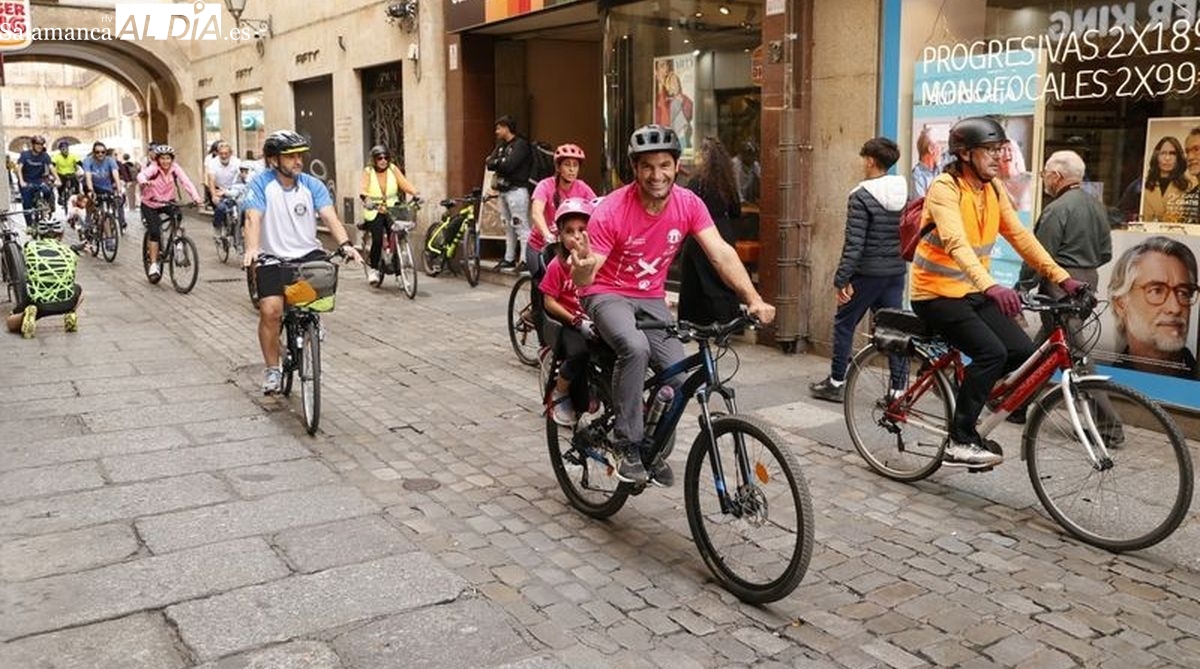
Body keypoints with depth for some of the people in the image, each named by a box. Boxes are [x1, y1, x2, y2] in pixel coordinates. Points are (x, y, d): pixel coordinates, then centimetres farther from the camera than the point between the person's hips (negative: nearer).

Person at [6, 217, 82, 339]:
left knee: (10, 323, 28)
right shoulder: (69, 251, 13)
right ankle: (71, 315, 10)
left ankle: (28, 315, -6)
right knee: (78, 289, 38)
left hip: (37, 302, -1)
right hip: (65, 302, 1)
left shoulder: (30, 246, 11)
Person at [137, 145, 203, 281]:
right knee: (155, 232, -14)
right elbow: (141, 175, -40)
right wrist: (144, 182, -65)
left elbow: (186, 182, -25)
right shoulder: (153, 168, -20)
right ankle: (153, 264, -4)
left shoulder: (175, 168, -13)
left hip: (167, 202, 2)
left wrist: (196, 197, -42)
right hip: (150, 205, -2)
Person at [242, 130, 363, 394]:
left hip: (308, 255, 2)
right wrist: (251, 249, -35)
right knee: (270, 310, -18)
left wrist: (345, 243, -29)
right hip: (273, 259, -2)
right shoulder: (261, 183, -5)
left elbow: (330, 216, -10)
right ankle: (272, 369, 2)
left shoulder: (312, 184, 2)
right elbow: (253, 218, -16)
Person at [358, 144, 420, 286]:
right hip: (374, 211, -2)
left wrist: (415, 193, -23)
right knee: (377, 239, -20)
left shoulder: (393, 169, 5)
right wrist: (365, 197, -36)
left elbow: (404, 184, -5)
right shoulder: (368, 171, -1)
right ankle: (372, 268, 2)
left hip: (392, 209, 2)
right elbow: (363, 189, -14)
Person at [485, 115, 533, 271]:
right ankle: (509, 258, 19)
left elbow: (509, 165, -20)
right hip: (503, 190, 9)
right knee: (508, 227, 13)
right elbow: (489, 163, 8)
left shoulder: (521, 144, -8)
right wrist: (501, 163, -9)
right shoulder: (501, 145, 18)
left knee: (521, 226, -10)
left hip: (517, 190, -9)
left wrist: (496, 162, -4)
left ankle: (525, 259, -11)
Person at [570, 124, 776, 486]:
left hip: (652, 299, 4)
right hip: (608, 295, -4)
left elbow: (721, 253, -18)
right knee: (635, 347, -35)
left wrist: (754, 299, -32)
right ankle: (628, 447, -19)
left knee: (679, 375, -13)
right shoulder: (611, 211, -23)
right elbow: (584, 279, -23)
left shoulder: (688, 204, -11)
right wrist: (582, 268, -48)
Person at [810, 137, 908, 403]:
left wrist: (842, 279, -14)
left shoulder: (862, 196, -14)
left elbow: (854, 244, -18)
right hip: (896, 271, 6)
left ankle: (836, 383, 15)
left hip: (868, 273, -6)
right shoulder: (905, 193, 6)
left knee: (844, 324, 9)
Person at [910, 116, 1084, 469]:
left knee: (1024, 353, -7)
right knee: (992, 353, -22)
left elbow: (1020, 236, 2)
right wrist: (992, 287, -47)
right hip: (937, 293, -7)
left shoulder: (994, 188, 5)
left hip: (972, 292, 7)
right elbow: (956, 244, -33)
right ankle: (959, 442, -11)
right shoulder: (945, 188, -19)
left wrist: (1062, 277, -8)